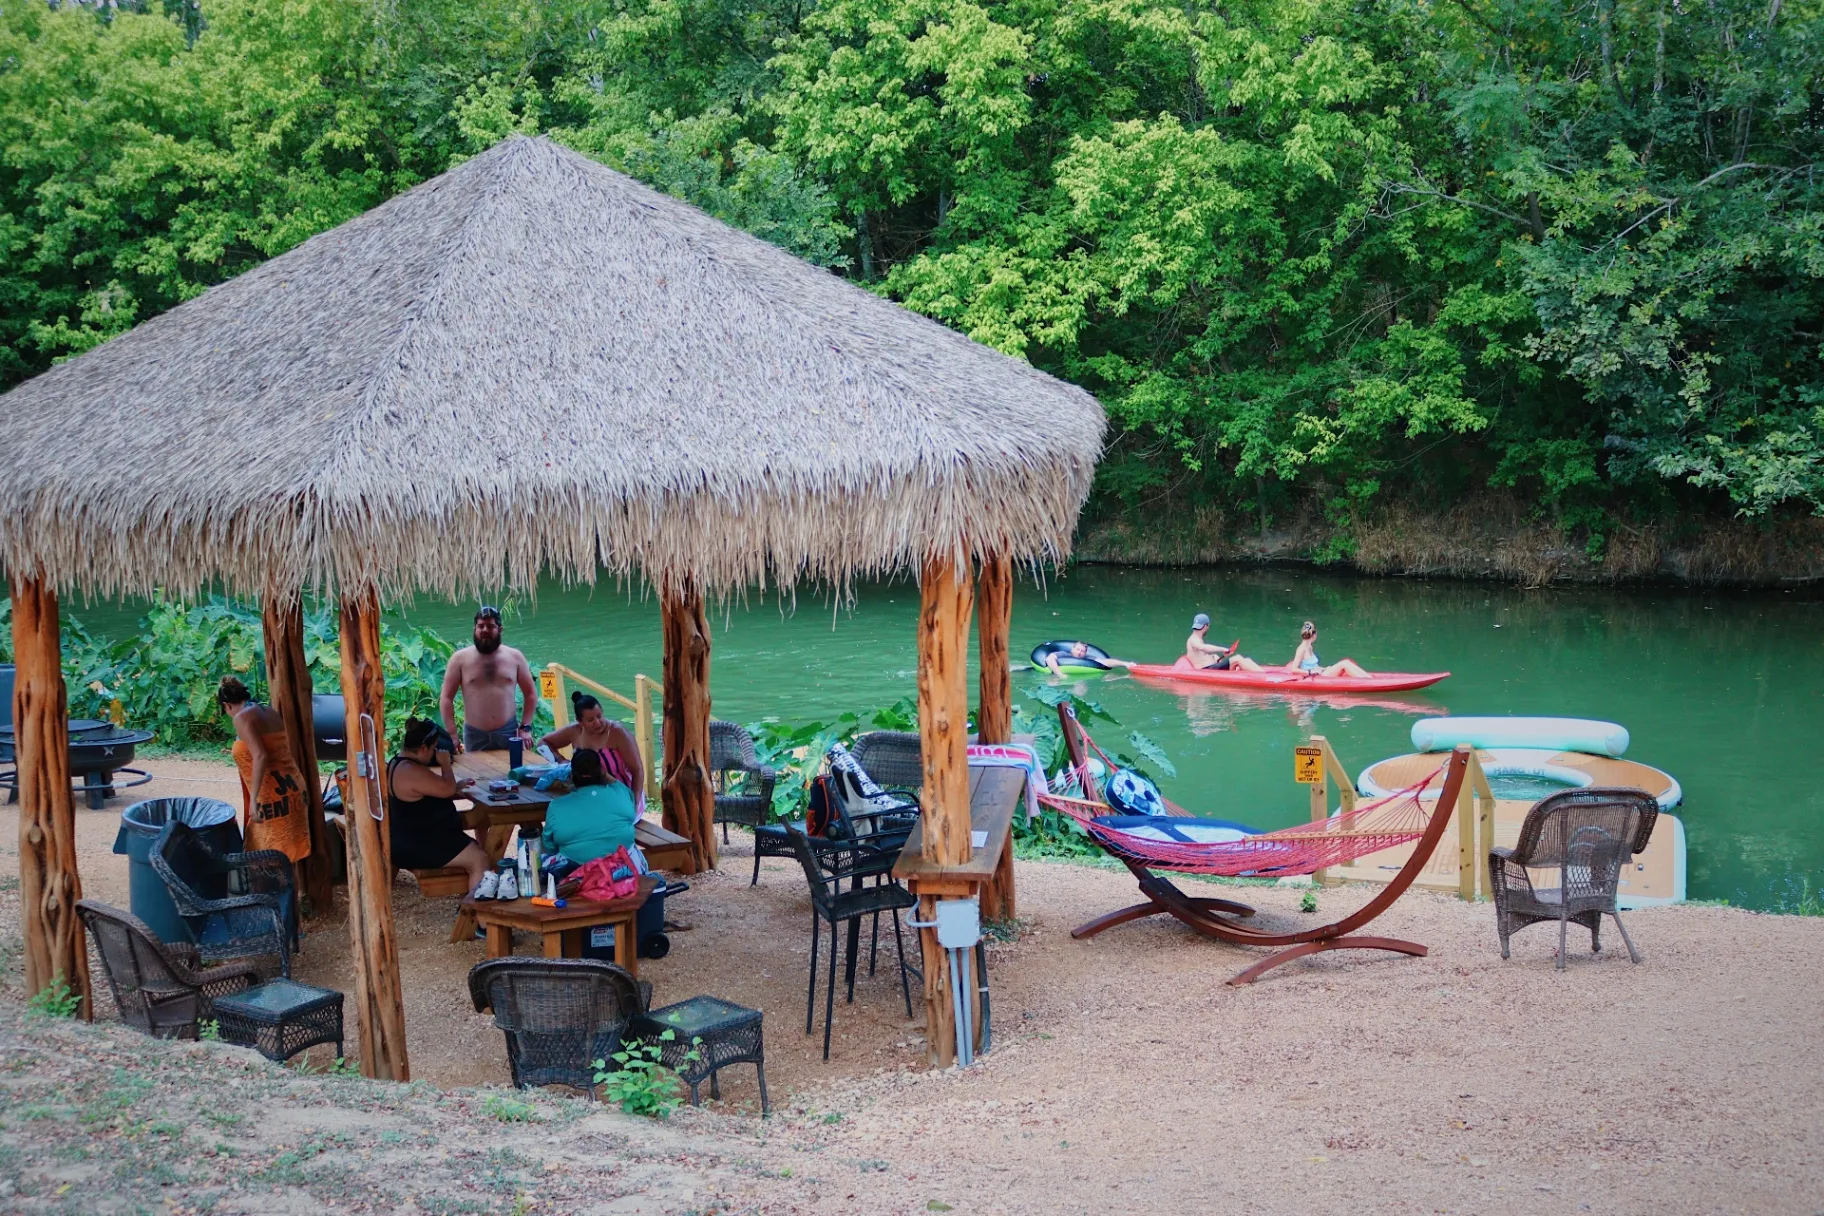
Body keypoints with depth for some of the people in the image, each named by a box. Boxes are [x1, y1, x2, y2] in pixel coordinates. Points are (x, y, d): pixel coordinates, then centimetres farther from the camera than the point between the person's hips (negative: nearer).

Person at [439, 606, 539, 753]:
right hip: (474, 735, -1)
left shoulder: (515, 657, 4)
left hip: (508, 733, 1)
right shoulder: (460, 658, 0)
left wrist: (525, 727, 0)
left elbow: (531, 693, 10)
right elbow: (447, 698, 0)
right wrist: (452, 735, -7)